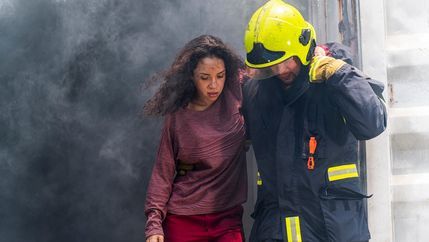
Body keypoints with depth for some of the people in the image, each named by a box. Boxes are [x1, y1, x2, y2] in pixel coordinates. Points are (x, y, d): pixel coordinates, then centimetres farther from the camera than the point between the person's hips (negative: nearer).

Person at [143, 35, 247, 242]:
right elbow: (163, 172, 0)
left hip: (228, 218, 0)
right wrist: (154, 224, -6)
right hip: (183, 222, 0)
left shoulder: (236, 96, -2)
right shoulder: (177, 117, -3)